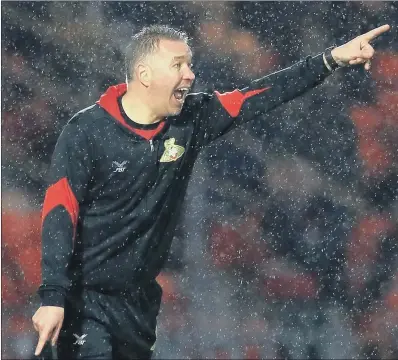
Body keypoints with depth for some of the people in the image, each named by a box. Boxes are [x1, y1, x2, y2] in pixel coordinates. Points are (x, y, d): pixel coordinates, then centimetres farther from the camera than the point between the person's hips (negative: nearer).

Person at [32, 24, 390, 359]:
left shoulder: (190, 119, -1)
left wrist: (332, 58, -5)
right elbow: (59, 214, -18)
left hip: (139, 297, 6)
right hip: (86, 297, -6)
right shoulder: (87, 132, -16)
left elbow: (257, 97, 1)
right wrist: (53, 297, -25)